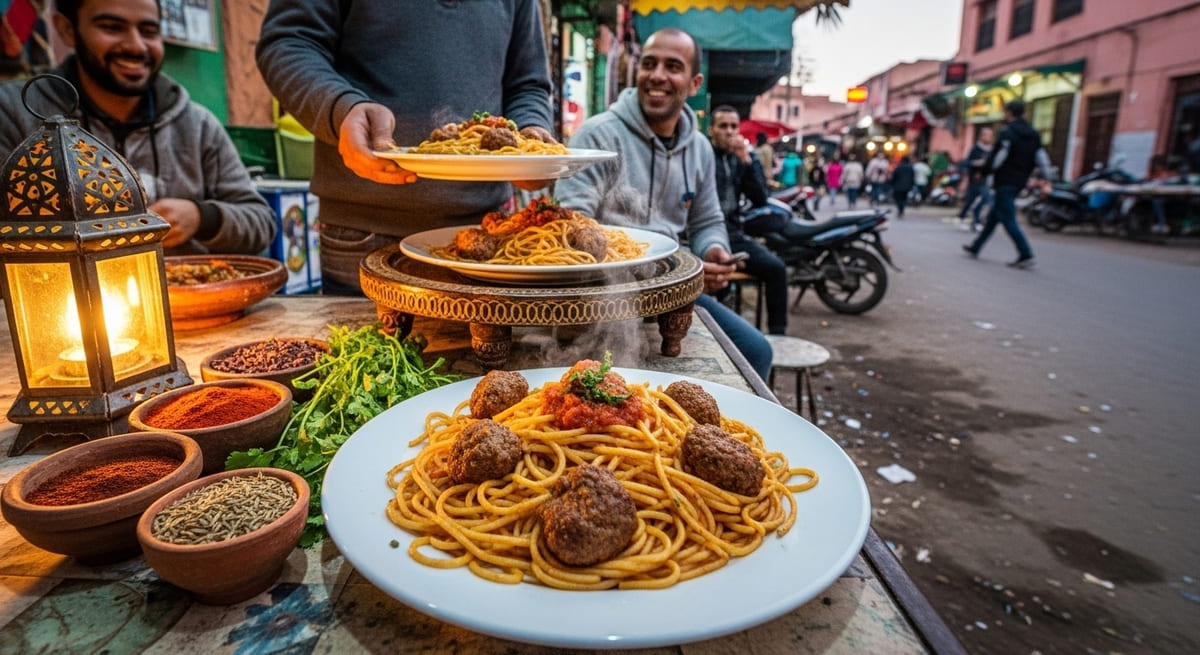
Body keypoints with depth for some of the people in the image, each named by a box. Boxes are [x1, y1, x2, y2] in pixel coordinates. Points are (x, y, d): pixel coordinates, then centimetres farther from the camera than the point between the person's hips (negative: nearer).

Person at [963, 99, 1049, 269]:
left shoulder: (1007, 133, -12)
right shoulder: (1034, 134, 14)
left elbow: (996, 158, -17)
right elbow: (1042, 158, 11)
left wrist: (984, 171, -3)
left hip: (1005, 181, -9)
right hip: (1019, 182, 9)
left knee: (1008, 219, -9)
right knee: (993, 216, 17)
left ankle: (1026, 255, -15)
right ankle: (975, 247, 27)